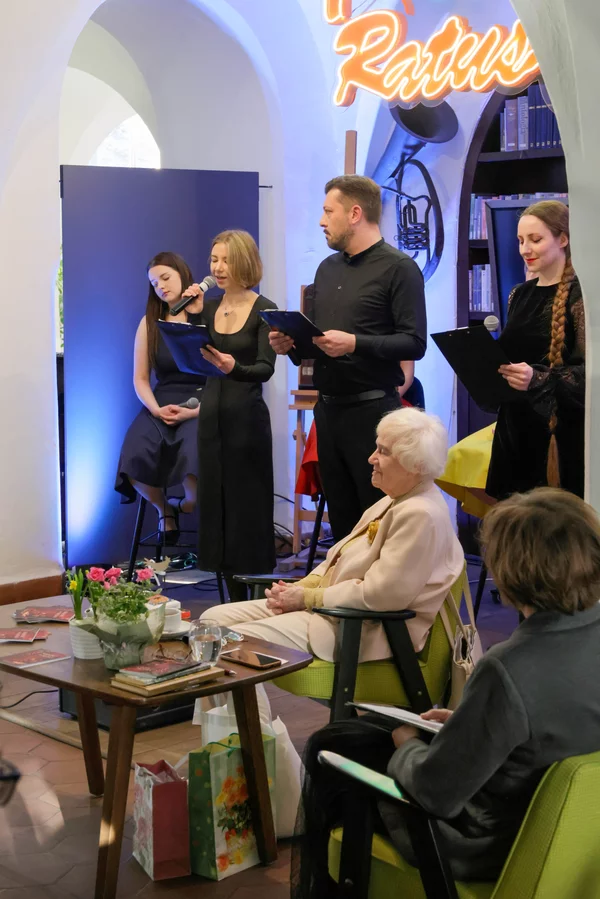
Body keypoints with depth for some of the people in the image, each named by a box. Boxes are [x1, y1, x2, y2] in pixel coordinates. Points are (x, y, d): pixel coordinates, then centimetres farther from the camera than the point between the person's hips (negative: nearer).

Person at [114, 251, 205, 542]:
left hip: (201, 404, -3)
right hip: (160, 405, 3)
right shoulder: (149, 323, 12)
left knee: (194, 460, -34)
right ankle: (164, 509, 7)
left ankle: (189, 505, 4)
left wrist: (197, 410, -18)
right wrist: (156, 409, -8)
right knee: (135, 461, -28)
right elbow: (140, 379, 11)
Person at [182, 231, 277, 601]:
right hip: (212, 414, 6)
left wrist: (235, 368, -34)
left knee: (248, 506, -3)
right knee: (215, 504, 8)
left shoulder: (264, 310, -7)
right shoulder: (209, 307, 10)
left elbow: (266, 369, -15)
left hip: (247, 417, -6)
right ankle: (233, 599, 16)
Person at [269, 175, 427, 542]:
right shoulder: (327, 268, 15)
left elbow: (414, 343, -15)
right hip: (328, 409, 7)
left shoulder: (398, 268, -7)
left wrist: (356, 344, -24)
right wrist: (292, 344, 1)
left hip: (372, 410, -7)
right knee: (341, 521, 12)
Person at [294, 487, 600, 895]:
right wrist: (466, 720, 6)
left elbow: (436, 792, -27)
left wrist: (407, 747, -6)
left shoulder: (509, 670, -36)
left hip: (489, 844, -8)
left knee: (329, 755, 15)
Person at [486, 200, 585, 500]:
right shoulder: (520, 294, 12)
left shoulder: (580, 294, -11)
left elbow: (591, 370, -17)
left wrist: (538, 379, -29)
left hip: (562, 428, -7)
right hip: (516, 423, 7)